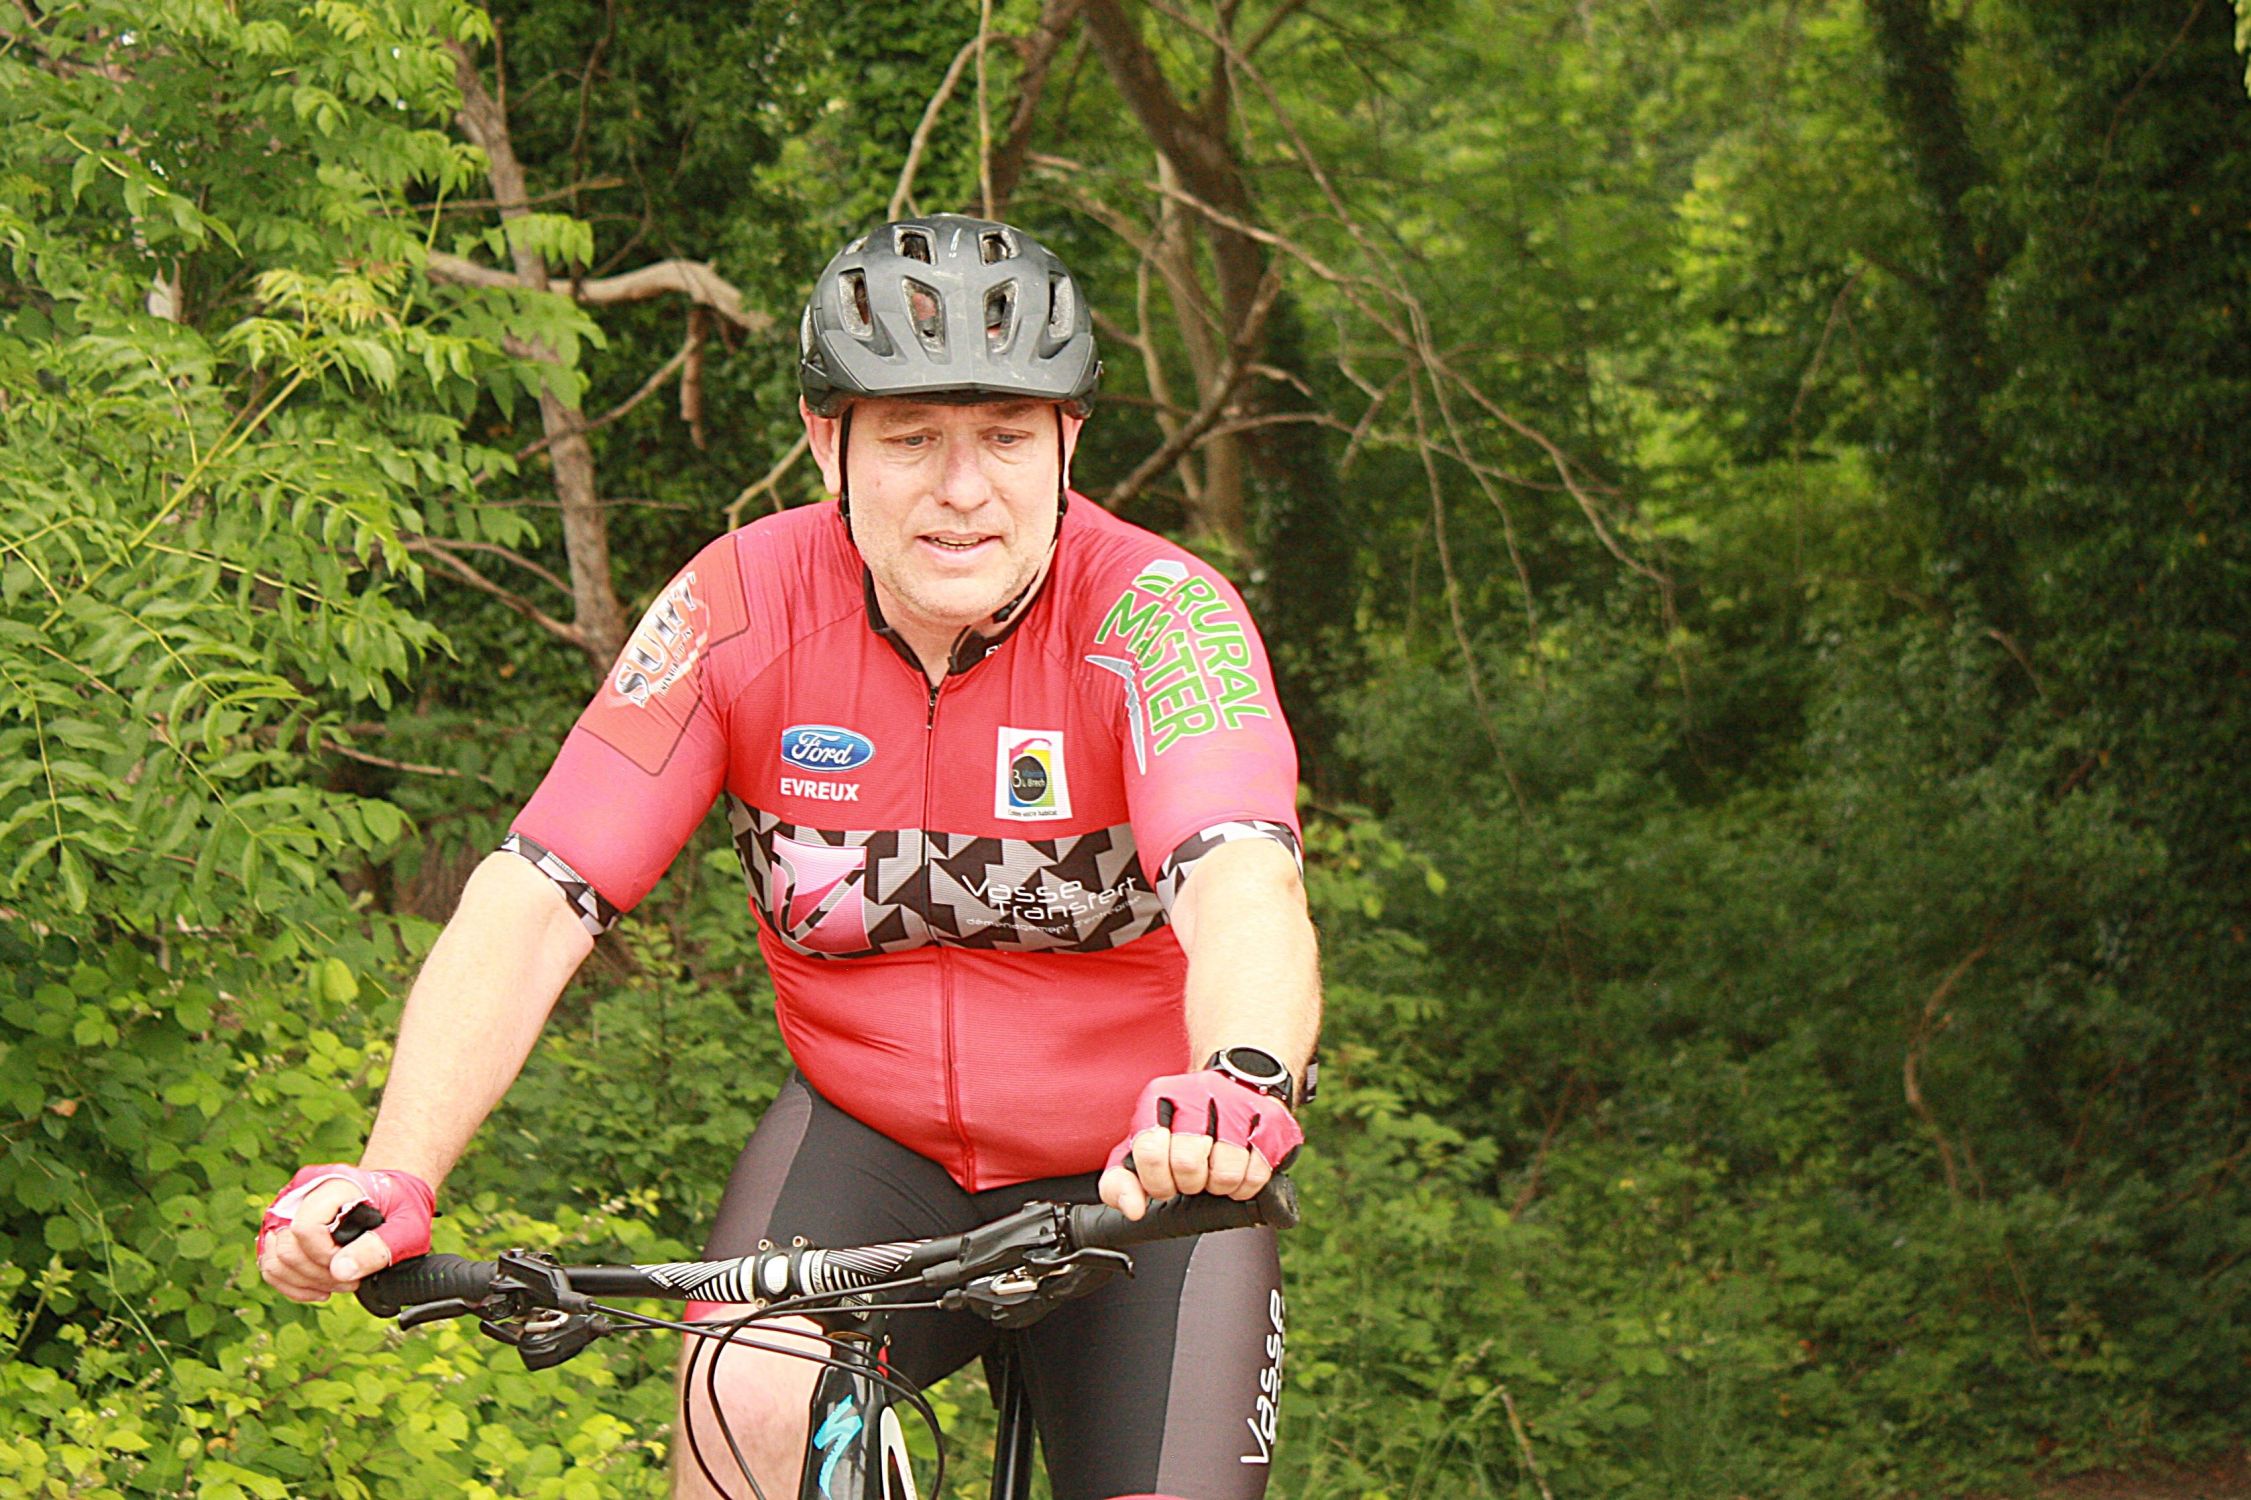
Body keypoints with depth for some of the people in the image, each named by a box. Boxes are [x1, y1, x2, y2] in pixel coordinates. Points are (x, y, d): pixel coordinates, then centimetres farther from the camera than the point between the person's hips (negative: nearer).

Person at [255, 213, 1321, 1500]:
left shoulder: (1156, 613, -21)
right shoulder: (742, 606, -14)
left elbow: (1243, 888, -38)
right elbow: (533, 899, -18)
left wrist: (1246, 1082, -62)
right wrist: (394, 1178, -33)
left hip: (1144, 1184, 0)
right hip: (868, 1140, 1)